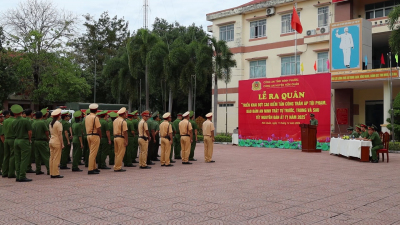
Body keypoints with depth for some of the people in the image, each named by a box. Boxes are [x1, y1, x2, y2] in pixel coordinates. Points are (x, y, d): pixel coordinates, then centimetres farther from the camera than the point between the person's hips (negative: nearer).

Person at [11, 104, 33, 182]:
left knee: (17, 160, 11)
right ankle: (22, 176, -4)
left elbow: (13, 132, 10)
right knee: (24, 160, -2)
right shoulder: (26, 121, -11)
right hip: (24, 141, -6)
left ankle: (18, 176, 14)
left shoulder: (13, 122, 4)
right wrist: (30, 140, 4)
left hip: (16, 141, 6)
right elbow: (30, 132, -10)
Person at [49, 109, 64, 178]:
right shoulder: (58, 124, -13)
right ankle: (56, 173, -1)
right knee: (56, 158, -4)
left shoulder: (50, 123, 11)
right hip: (57, 142, -8)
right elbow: (60, 135, -14)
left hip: (51, 141, 8)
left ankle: (52, 173, 13)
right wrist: (62, 144, -10)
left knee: (52, 158, 9)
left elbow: (50, 133, 15)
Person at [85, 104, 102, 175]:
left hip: (88, 136, 8)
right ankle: (90, 169, -6)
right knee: (93, 153, -6)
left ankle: (94, 168, 24)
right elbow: (98, 128, -15)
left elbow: (85, 127, 14)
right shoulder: (95, 118, -14)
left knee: (92, 152, 16)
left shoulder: (87, 117, 10)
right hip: (95, 136, -8)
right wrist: (100, 136, -3)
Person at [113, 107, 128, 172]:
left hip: (115, 137, 8)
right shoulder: (123, 121, -13)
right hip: (121, 138, -8)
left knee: (117, 153, 14)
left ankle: (116, 167, 17)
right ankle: (118, 167, -2)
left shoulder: (115, 121, 13)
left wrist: (115, 136, 19)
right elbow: (125, 132, -16)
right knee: (120, 154, -3)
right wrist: (126, 141, -14)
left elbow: (114, 130, 15)